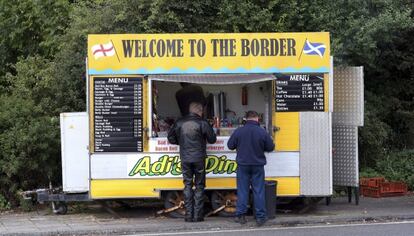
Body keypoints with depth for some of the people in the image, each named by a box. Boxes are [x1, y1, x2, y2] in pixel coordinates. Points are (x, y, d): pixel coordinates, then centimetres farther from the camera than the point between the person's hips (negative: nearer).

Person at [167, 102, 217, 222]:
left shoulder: (179, 123, 4)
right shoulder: (202, 123, -6)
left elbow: (171, 138, 11)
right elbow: (212, 139, -2)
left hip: (185, 159, 3)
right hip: (199, 158, -2)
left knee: (187, 185, 8)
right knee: (199, 186, 6)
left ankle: (188, 215, 5)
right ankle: (197, 215, 3)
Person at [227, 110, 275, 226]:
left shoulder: (238, 131, -8)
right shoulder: (262, 132, -10)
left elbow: (230, 145, 1)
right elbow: (270, 147, -3)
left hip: (243, 165, 1)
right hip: (258, 165, -1)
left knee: (242, 190, 8)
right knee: (258, 191, 5)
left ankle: (240, 215, 11)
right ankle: (260, 217, 8)